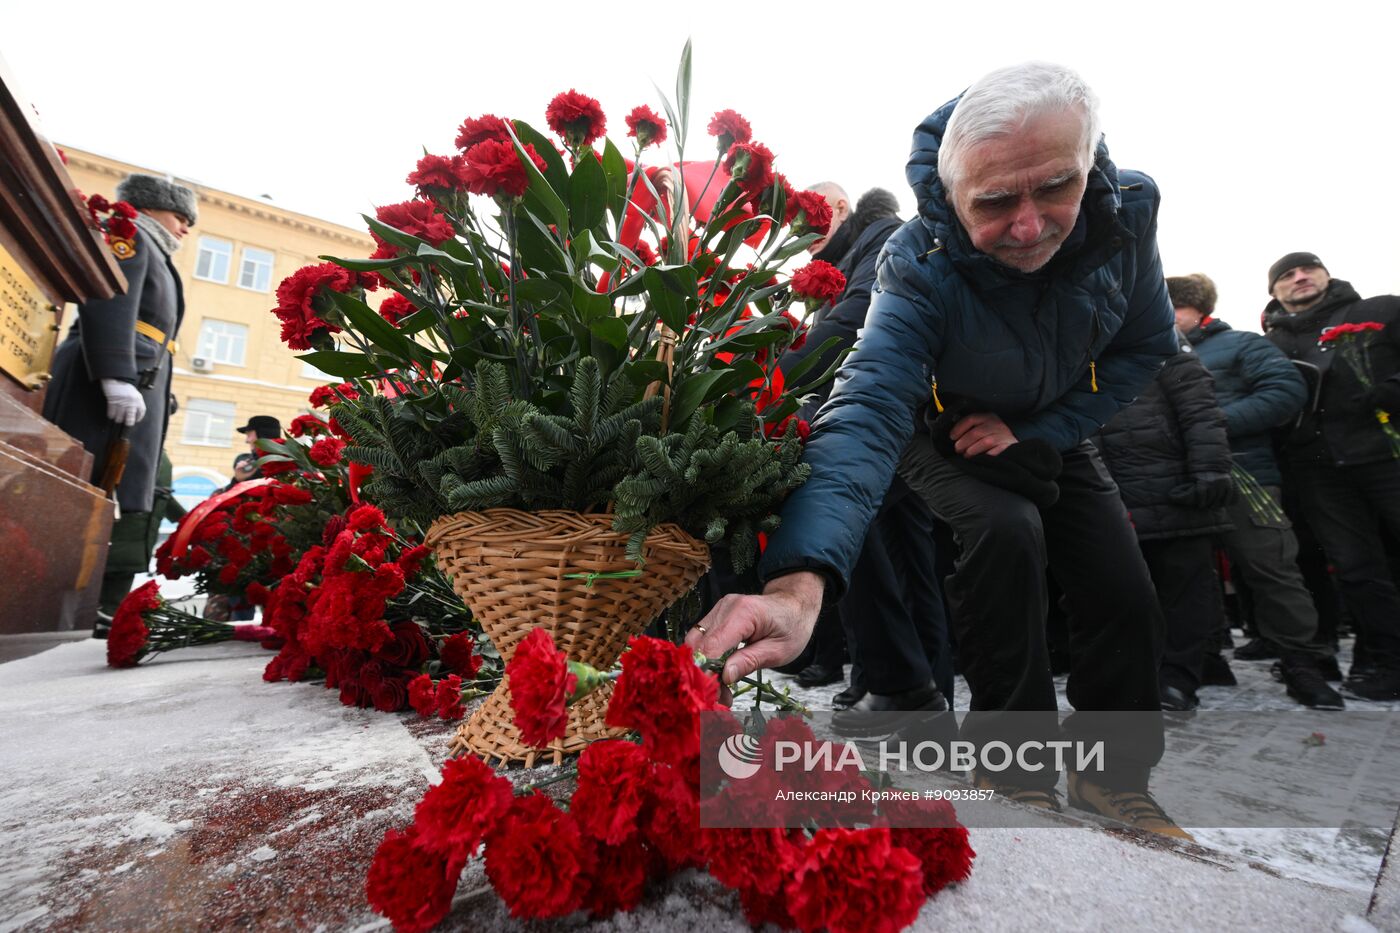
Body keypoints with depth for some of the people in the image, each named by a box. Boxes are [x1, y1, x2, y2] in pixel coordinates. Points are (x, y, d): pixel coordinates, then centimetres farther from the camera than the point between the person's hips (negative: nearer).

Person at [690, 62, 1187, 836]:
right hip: (947, 437, -4)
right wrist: (800, 580, -67)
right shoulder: (920, 273, -36)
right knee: (1006, 531, -32)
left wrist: (1035, 432, -22)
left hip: (1053, 433, 5)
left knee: (1126, 595, -1)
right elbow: (864, 415, -51)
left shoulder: (1128, 213, -21)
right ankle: (1016, 768, -9)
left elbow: (1148, 345, -7)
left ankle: (1112, 773, 25)